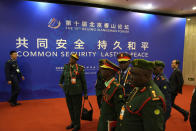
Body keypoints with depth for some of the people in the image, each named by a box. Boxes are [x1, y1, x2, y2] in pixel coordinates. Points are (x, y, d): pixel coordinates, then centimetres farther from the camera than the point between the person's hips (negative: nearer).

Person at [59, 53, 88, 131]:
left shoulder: (79, 69, -10)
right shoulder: (66, 66, 2)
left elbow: (83, 81, -4)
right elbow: (63, 75, 23)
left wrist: (85, 93, -2)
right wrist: (60, 83, 33)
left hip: (76, 92, -5)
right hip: (67, 91, 5)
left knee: (77, 108, 5)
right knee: (70, 107, 14)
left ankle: (77, 125, 21)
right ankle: (73, 122, 32)